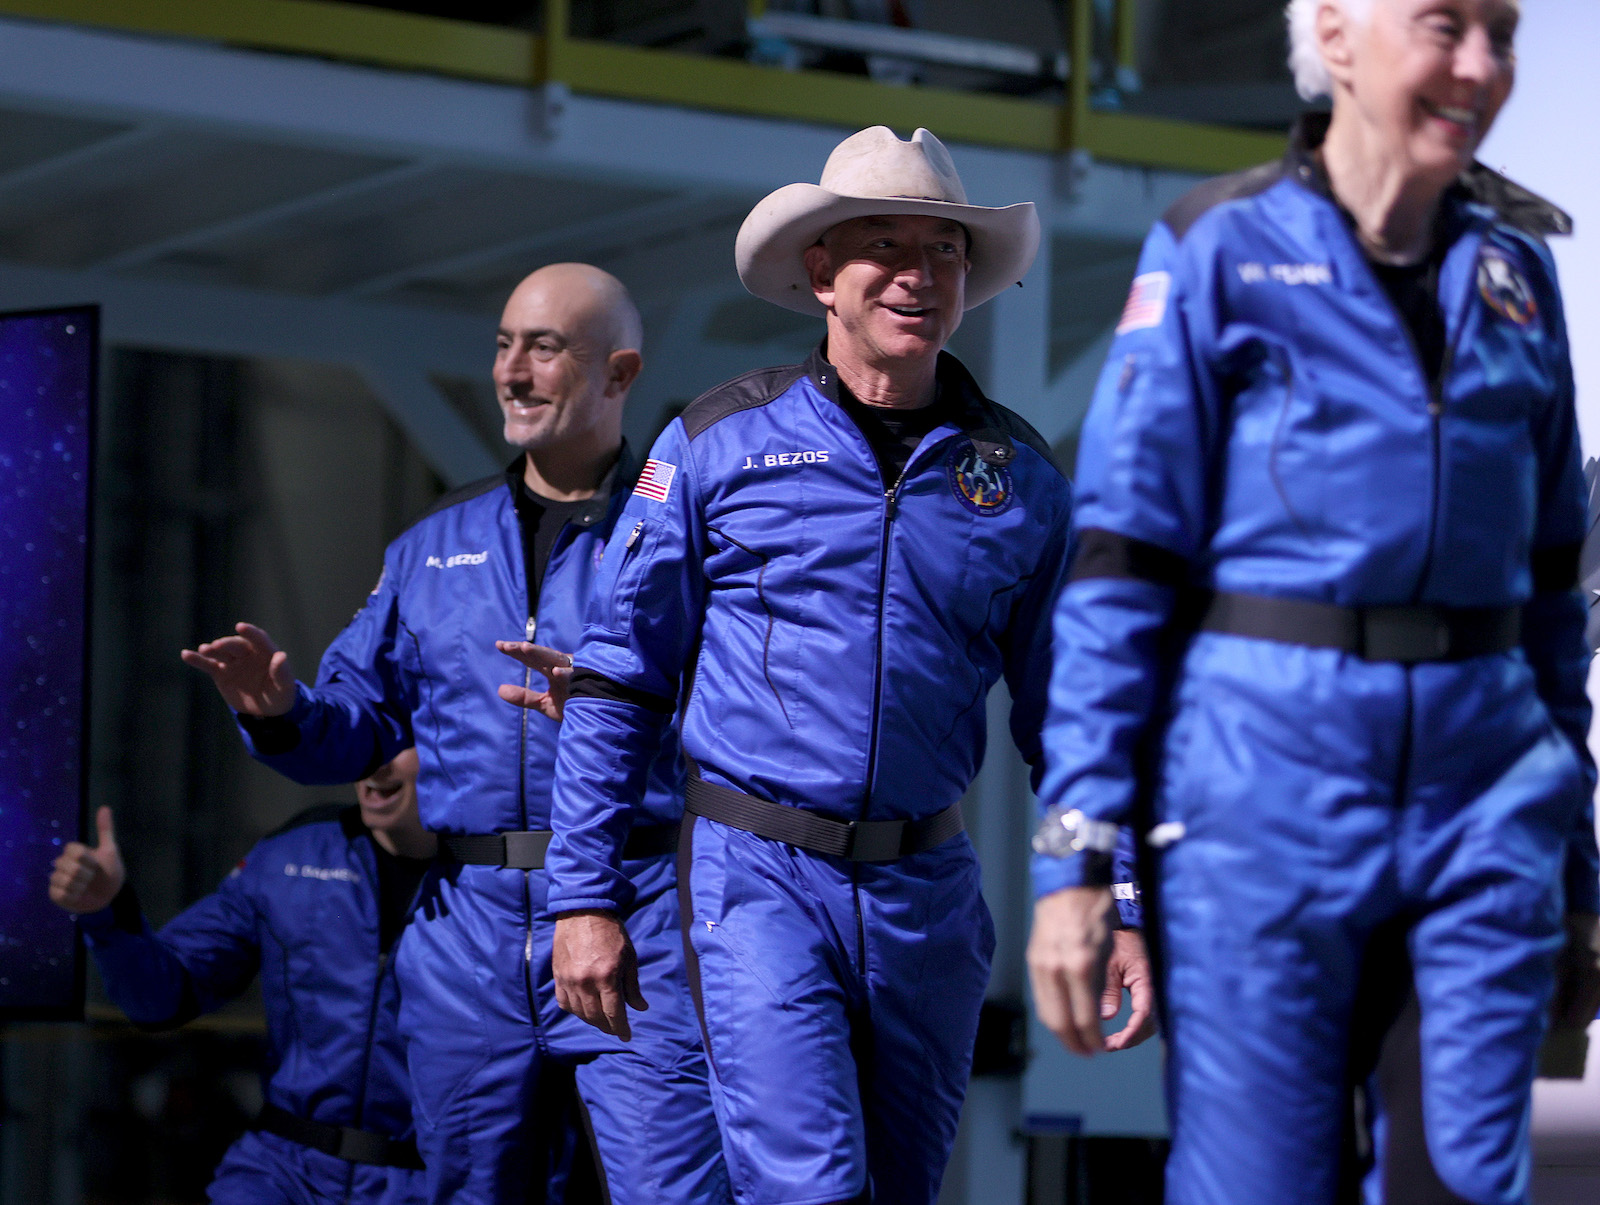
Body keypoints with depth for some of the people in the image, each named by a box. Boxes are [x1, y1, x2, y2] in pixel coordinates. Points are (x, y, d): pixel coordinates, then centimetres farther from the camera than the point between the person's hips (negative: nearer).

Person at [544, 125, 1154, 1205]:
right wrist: (586, 898, -4)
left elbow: (1065, 713, 11)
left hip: (928, 889, 4)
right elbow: (616, 681, 1)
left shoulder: (1019, 476, 7)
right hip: (759, 876, -3)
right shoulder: (720, 445, 0)